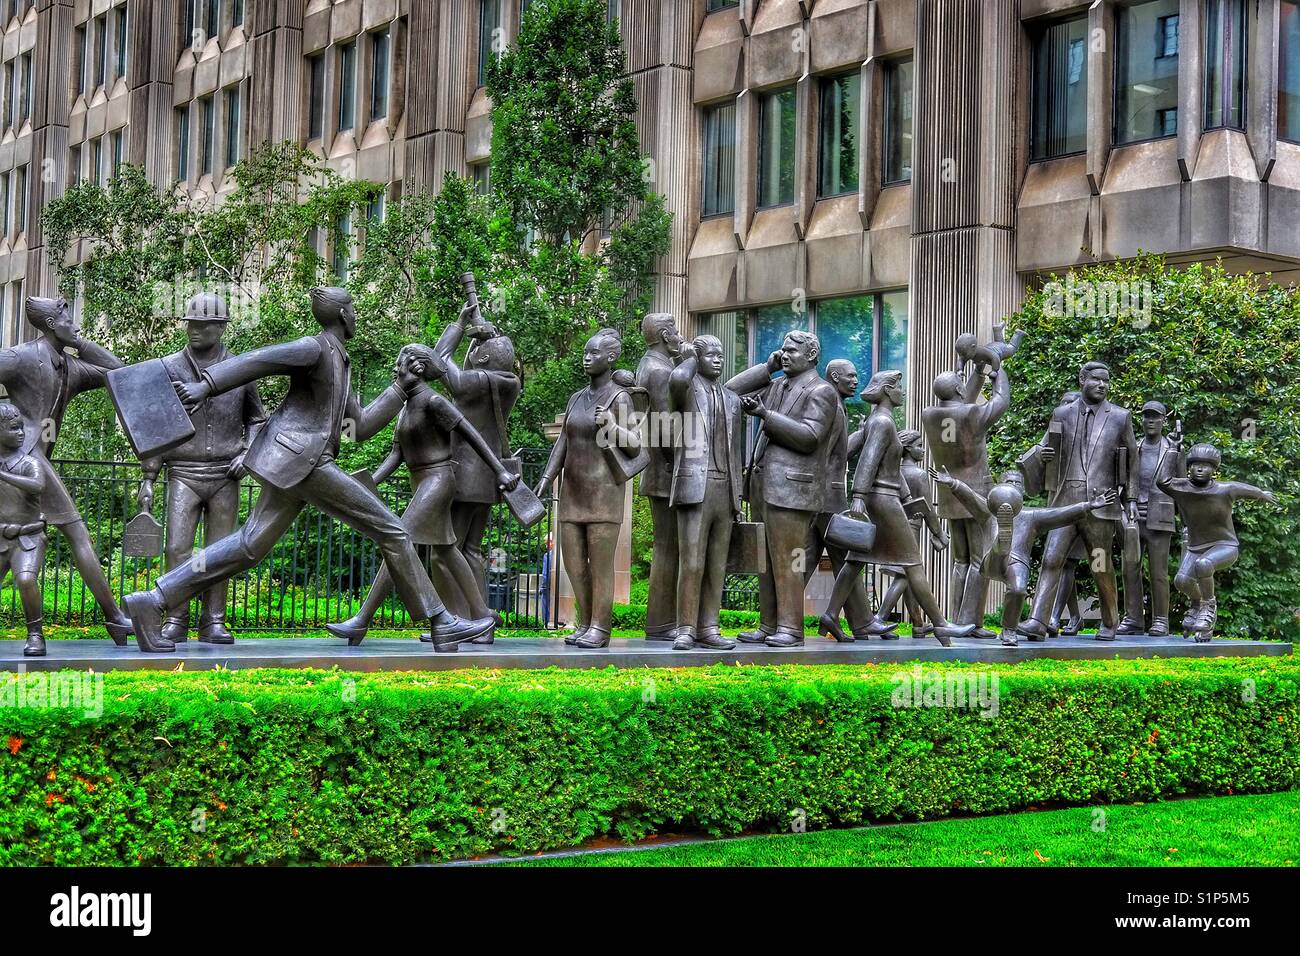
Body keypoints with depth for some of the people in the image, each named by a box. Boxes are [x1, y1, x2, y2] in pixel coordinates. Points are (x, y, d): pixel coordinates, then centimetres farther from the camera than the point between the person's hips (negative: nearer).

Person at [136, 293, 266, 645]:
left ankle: (214, 623, 9)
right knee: (177, 548, -10)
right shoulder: (169, 368, 1)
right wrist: (147, 479, -2)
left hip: (225, 476, 1)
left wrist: (247, 454, -3)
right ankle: (176, 622, -3)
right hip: (184, 474, -1)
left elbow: (256, 420, 16)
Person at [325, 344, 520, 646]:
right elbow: (395, 456, 10)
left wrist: (500, 470, -16)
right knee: (446, 551, 12)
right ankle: (481, 617, 18)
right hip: (421, 484, 10)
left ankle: (361, 621, -18)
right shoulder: (406, 408, 13)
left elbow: (471, 435, -14)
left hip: (437, 482, -10)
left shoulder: (433, 401, -14)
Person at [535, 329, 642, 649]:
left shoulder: (619, 398, -6)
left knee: (601, 563, -5)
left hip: (604, 489, -7)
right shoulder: (577, 398, 14)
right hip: (574, 490, 7)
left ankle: (600, 630, 2)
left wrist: (612, 426, -27)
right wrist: (546, 479, -2)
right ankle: (586, 625, 16)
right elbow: (563, 445, 12)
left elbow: (635, 447, -9)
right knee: (572, 559, 5)